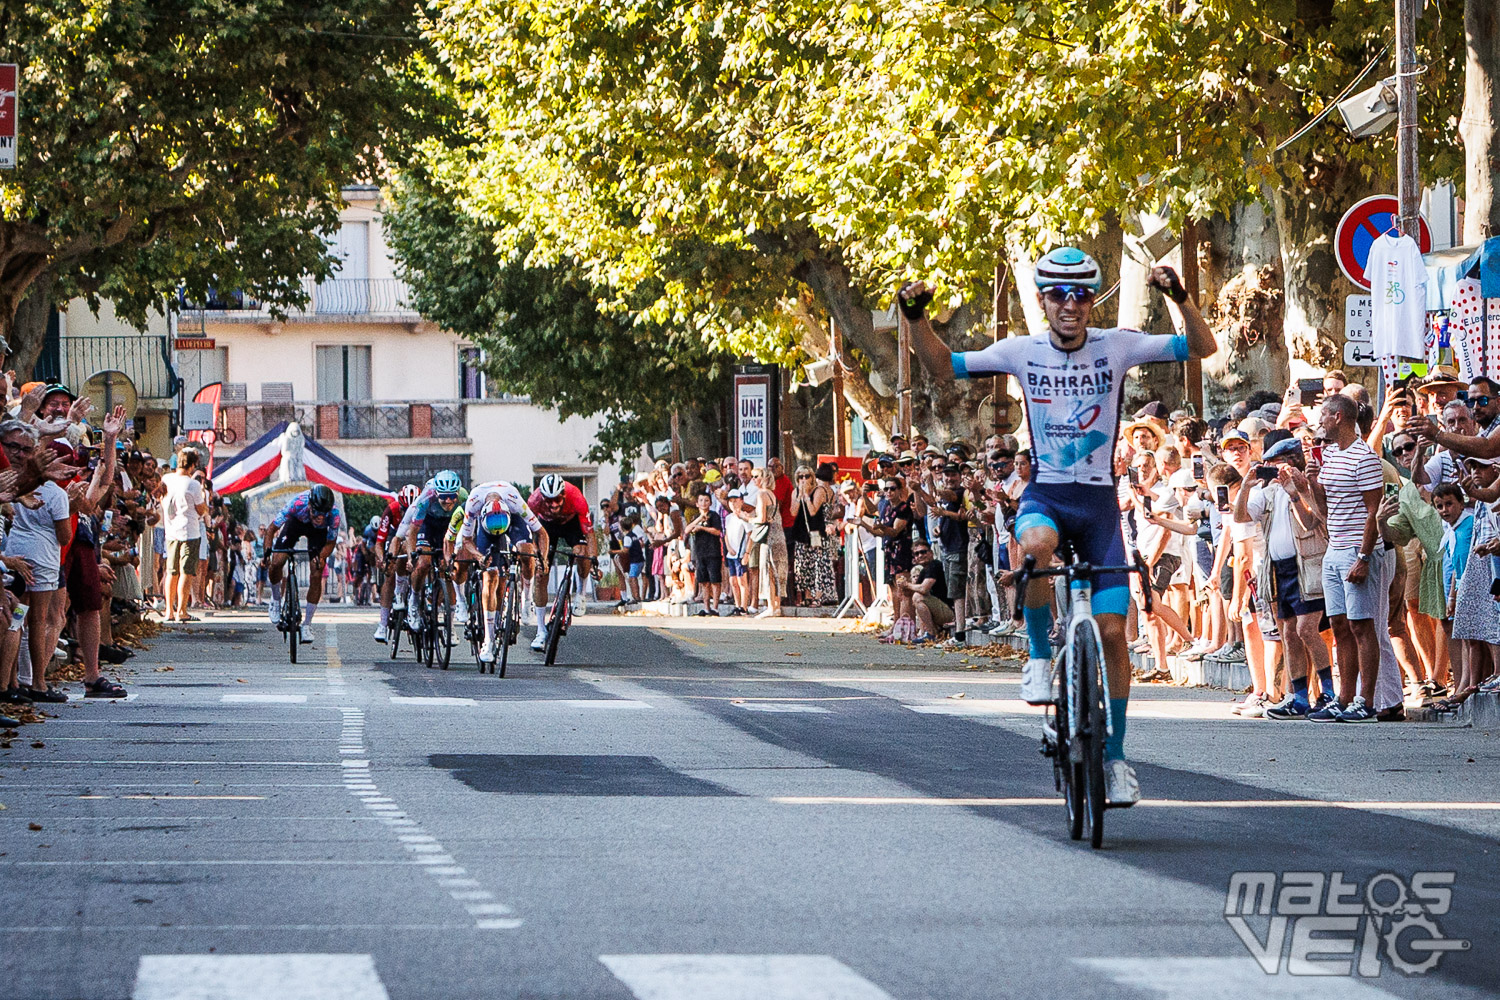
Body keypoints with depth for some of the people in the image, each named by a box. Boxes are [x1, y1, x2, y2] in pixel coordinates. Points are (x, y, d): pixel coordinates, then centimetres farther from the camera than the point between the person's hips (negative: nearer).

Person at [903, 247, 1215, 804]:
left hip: (1099, 502, 0)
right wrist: (916, 318, -8)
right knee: (1037, 544, -38)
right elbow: (942, 367, 7)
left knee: (1112, 631, -4)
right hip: (1045, 496, 0)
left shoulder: (1116, 347, -3)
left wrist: (1179, 297, -23)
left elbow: (1203, 347, -6)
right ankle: (1040, 658, -15)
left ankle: (1114, 757, 9)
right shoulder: (1021, 352, 1)